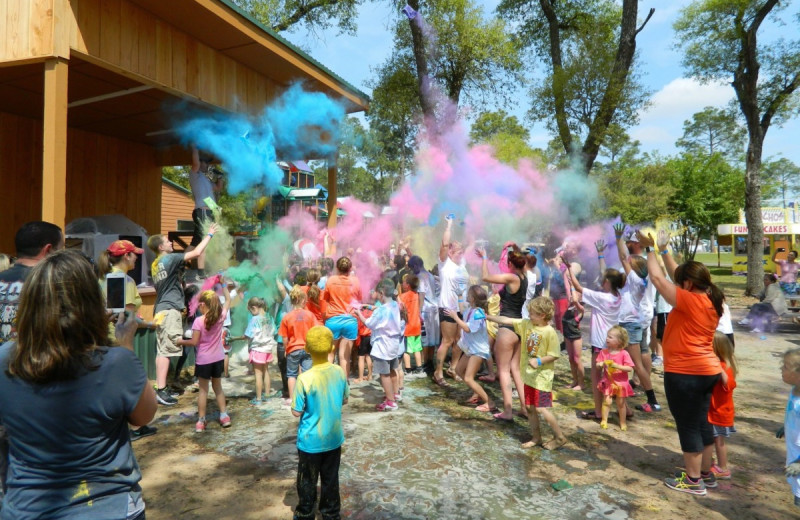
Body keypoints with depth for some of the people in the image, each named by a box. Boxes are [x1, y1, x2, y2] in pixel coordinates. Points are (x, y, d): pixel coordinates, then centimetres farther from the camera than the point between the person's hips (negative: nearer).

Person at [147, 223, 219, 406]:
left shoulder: (155, 265, 16)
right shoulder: (169, 259, -9)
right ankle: (161, 390, -9)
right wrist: (209, 234, -2)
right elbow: (196, 252, -12)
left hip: (160, 310, 9)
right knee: (166, 350, -9)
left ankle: (160, 389, 15)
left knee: (161, 351, 10)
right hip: (170, 310, -9)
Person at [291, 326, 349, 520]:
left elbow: (296, 412, -16)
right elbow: (345, 399, 4)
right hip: (334, 438, 4)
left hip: (311, 440, -4)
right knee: (330, 478, 20)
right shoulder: (339, 372, -10)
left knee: (308, 480, 16)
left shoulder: (305, 378, -24)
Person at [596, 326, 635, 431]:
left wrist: (618, 366, -28)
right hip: (608, 382, 2)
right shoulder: (604, 352, -3)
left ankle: (623, 422, 26)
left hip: (620, 383, -2)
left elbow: (630, 368, -16)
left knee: (621, 403, 10)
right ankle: (604, 420, 13)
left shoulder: (624, 353, -13)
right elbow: (598, 364, 1)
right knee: (606, 401, 0)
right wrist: (601, 364, -22)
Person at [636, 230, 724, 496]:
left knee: (688, 425, 3)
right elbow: (677, 276, 15)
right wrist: (664, 250, 17)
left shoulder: (690, 301, -20)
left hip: (686, 373, -9)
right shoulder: (709, 300, 5)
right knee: (701, 422, 18)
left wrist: (650, 249, -4)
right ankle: (706, 473, 30)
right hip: (706, 370, 9)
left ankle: (693, 480, 14)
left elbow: (657, 278, -16)